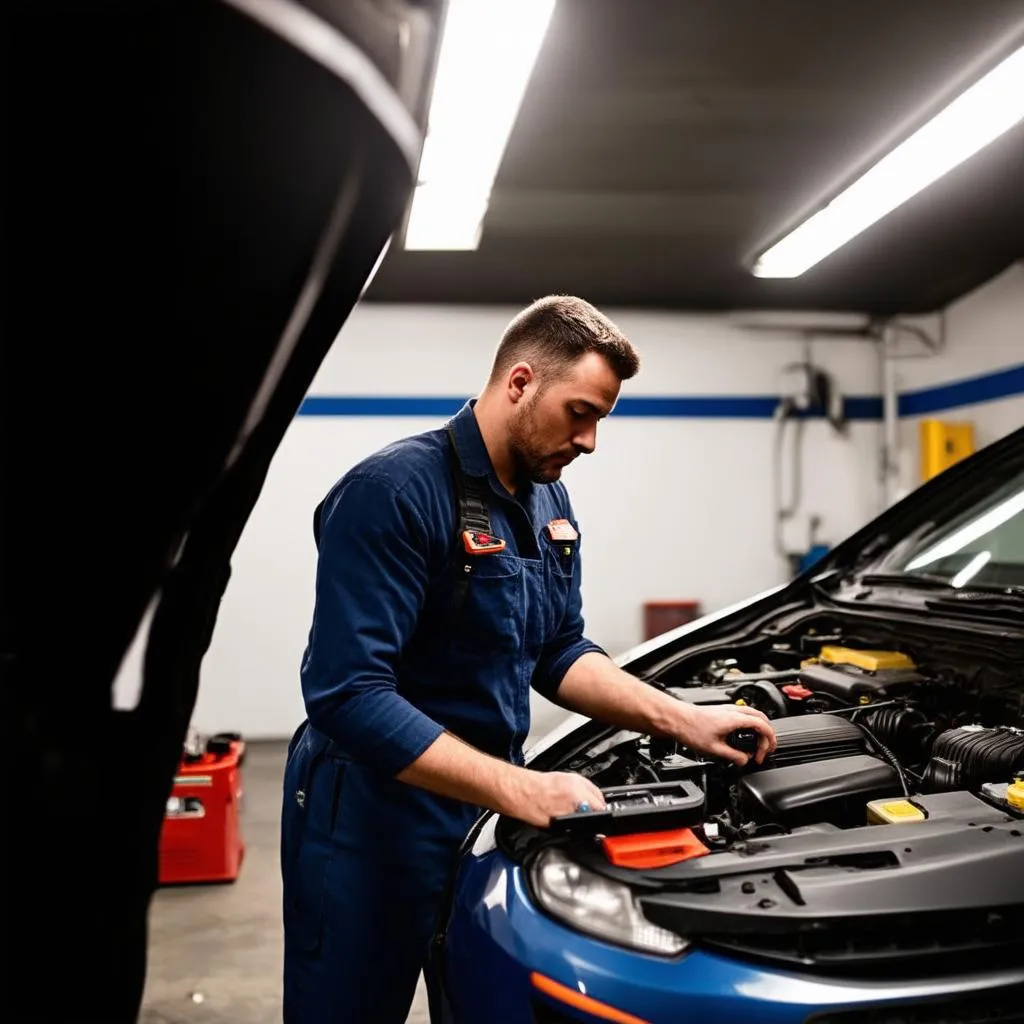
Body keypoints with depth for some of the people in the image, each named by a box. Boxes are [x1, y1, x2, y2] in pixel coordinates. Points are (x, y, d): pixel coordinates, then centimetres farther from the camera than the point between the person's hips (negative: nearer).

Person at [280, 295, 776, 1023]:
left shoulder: (547, 503, 5)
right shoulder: (393, 494, -23)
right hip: (373, 818, -7)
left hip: (481, 807, 8)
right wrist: (521, 791, -32)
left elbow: (560, 654, 10)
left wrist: (685, 722, -3)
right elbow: (349, 696, -29)